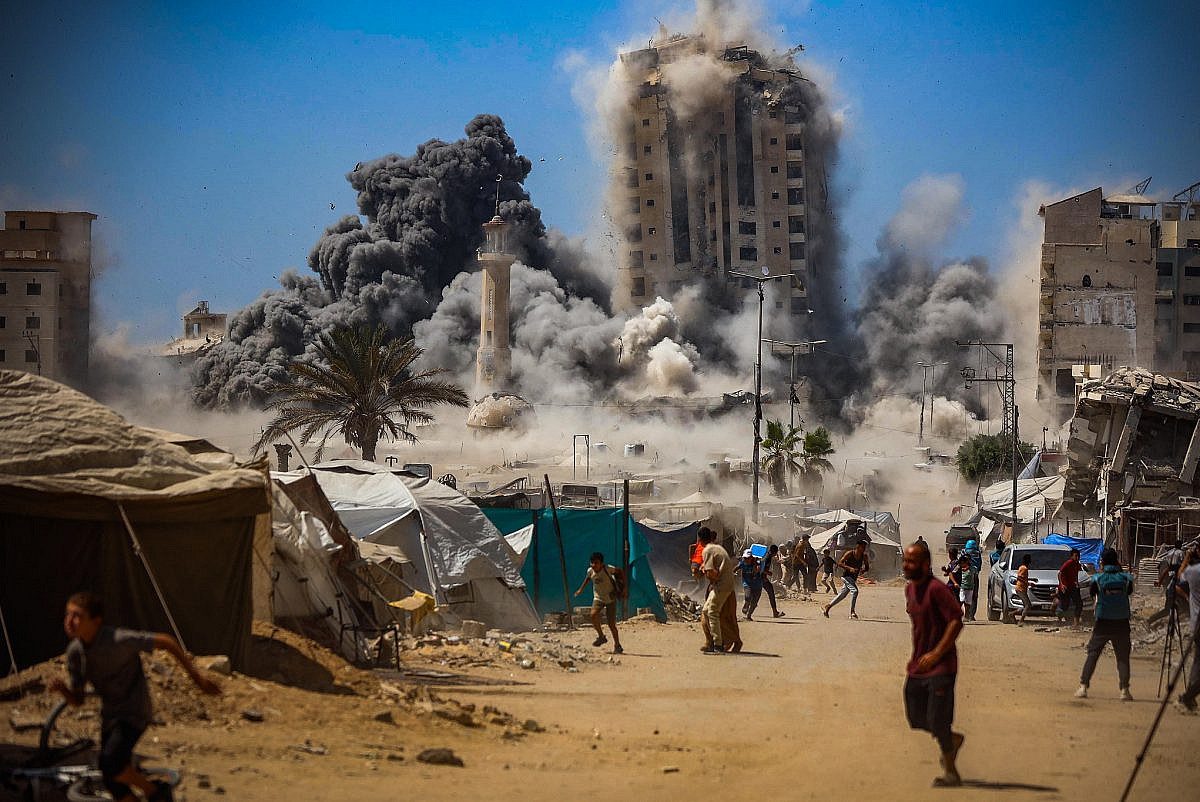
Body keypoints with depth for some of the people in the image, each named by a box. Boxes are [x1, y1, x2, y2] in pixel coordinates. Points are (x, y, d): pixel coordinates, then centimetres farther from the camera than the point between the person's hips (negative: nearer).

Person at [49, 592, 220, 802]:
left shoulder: (118, 640, -25)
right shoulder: (75, 652, -5)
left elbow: (165, 642, -16)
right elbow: (77, 700, 4)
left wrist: (197, 677, -12)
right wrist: (62, 689, -21)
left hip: (134, 713, -7)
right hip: (110, 715, 7)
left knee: (110, 763, -25)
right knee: (113, 782, 8)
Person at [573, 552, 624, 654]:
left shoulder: (608, 569, -19)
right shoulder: (590, 571, -7)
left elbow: (619, 571, -1)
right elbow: (588, 578, 16)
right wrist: (581, 589, 16)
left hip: (610, 599, -3)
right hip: (598, 598, 3)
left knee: (611, 624, -4)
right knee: (593, 614, -25)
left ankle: (617, 645, 13)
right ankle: (601, 636, -6)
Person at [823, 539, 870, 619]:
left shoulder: (864, 556, 2)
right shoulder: (849, 554, -13)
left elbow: (867, 567, 11)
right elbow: (839, 563, -13)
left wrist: (863, 570, -13)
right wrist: (850, 568, -26)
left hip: (854, 578, 7)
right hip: (846, 576, -7)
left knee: (842, 594, 12)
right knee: (854, 591, -25)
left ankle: (827, 607, 26)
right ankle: (852, 612, -21)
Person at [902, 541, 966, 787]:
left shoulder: (937, 589, -17)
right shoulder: (910, 589, 10)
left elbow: (956, 621, -23)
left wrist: (936, 653, -26)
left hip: (940, 666, -8)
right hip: (917, 666, 8)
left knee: (937, 722, -6)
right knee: (916, 719, 10)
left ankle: (951, 772, 9)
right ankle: (953, 740, 36)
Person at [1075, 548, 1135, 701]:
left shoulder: (1098, 579, -6)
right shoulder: (1125, 578, -3)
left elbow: (1092, 592, 10)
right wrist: (1119, 569, 16)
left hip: (1102, 623, -1)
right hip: (1122, 623, 1)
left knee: (1092, 654, 6)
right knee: (1123, 657, 6)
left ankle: (1083, 687, -2)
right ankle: (1125, 690, -3)